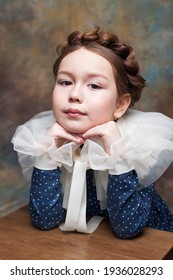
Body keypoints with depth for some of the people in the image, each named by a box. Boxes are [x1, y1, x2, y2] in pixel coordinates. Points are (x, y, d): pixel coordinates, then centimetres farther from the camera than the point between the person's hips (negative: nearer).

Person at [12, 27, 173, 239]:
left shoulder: (137, 141, -19)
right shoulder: (49, 138, -12)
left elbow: (127, 227, -23)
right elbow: (44, 220, -15)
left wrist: (117, 153, -33)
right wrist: (47, 154, -25)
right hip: (83, 238, 2)